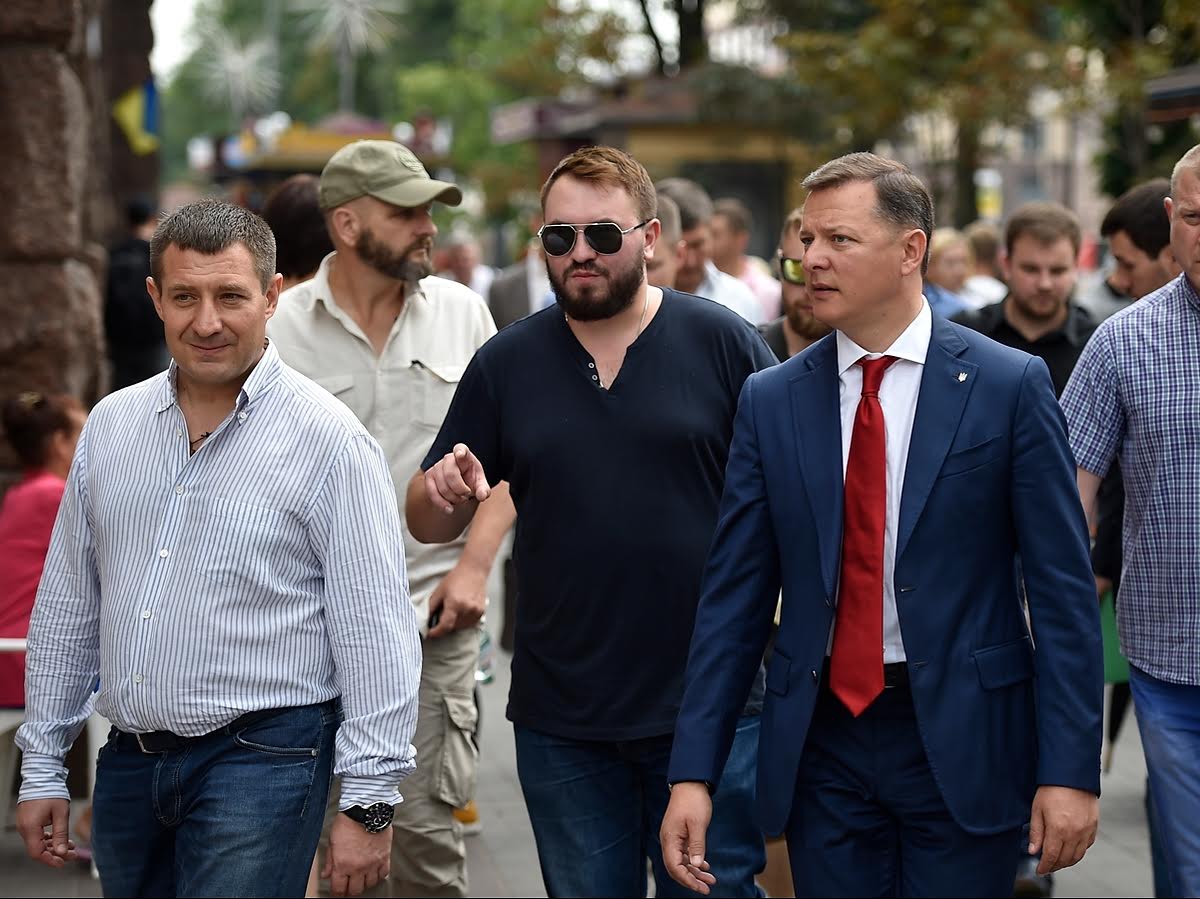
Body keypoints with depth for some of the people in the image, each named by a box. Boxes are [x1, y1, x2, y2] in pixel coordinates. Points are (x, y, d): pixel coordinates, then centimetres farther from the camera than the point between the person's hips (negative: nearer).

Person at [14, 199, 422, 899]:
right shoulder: (111, 426, 8)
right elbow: (68, 606, 15)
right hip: (128, 763, 6)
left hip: (261, 762, -5)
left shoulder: (328, 440, -9)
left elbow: (376, 636, -10)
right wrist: (44, 767, 14)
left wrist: (369, 804, -13)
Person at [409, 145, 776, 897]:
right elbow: (430, 522, 9)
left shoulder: (724, 343, -3)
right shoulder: (506, 363, 5)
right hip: (561, 721, 3)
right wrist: (441, 494, -14)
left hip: (708, 709, -2)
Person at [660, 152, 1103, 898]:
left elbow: (1063, 589, -5)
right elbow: (736, 594, 3)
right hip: (822, 740, 2)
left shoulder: (1011, 386, -4)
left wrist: (1071, 770, -10)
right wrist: (694, 773, -2)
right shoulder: (772, 400, 3)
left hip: (963, 743, -2)